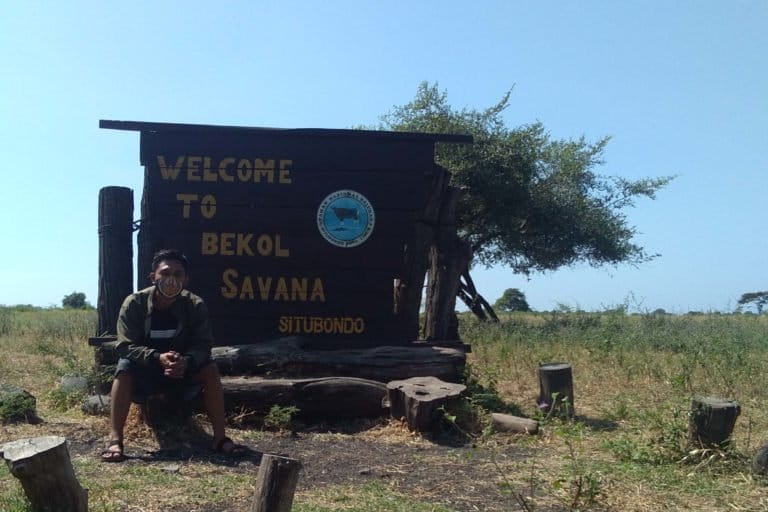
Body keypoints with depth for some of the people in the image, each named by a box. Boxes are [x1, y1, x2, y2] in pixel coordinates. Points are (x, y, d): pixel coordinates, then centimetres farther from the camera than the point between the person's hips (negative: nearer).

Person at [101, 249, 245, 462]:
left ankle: (220, 438, -17)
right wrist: (158, 358, -40)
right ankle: (115, 440, -33)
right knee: (124, 369, -32)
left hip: (182, 366, 2)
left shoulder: (195, 305, -15)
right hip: (143, 368, -1)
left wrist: (186, 361, -39)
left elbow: (203, 345, -15)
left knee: (210, 369, -22)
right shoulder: (134, 303, -19)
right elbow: (125, 346, -23)